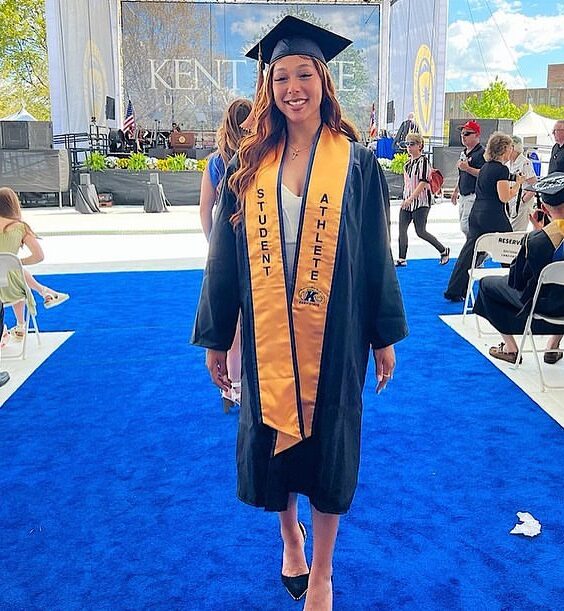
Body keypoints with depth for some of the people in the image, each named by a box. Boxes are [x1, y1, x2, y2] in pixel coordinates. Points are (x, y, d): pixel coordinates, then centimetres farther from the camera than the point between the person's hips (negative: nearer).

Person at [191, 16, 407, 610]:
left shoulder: (355, 162, -2)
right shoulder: (250, 165, 2)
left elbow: (376, 254, 0)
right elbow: (225, 256, 4)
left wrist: (385, 337, -1)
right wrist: (215, 336, 4)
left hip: (333, 337, -2)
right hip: (267, 337, 2)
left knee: (326, 444, 9)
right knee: (274, 442, 14)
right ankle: (290, 535, 44)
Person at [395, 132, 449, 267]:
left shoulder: (423, 161, -13)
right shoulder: (409, 162, 12)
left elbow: (423, 183, -20)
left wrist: (411, 198, -26)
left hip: (420, 202, -8)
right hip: (407, 201, 8)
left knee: (420, 232, -4)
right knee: (402, 229, 1)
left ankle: (443, 251, 16)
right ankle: (402, 259, 8)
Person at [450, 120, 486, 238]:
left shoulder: (481, 153, -11)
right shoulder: (464, 153, 18)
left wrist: (467, 168, -25)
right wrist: (455, 191, 28)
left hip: (474, 196, -10)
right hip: (463, 196, 10)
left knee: (466, 226, -16)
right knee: (464, 226, 11)